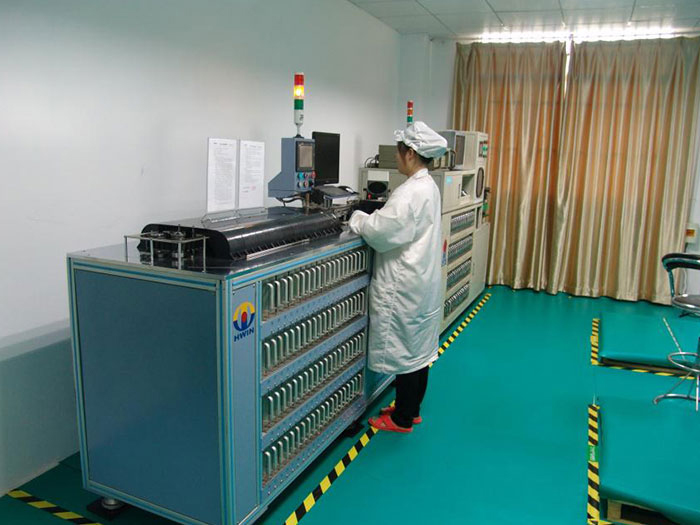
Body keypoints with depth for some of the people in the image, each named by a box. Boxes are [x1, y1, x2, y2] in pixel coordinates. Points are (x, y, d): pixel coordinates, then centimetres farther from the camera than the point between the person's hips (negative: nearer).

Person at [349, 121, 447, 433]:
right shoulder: (429, 186, 10)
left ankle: (403, 419, 17)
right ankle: (411, 408, 32)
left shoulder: (411, 191, -22)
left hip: (406, 285, -10)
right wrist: (369, 220, 3)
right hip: (423, 280, 10)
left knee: (404, 349, 3)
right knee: (419, 348, 17)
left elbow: (383, 233, -25)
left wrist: (359, 220, -8)